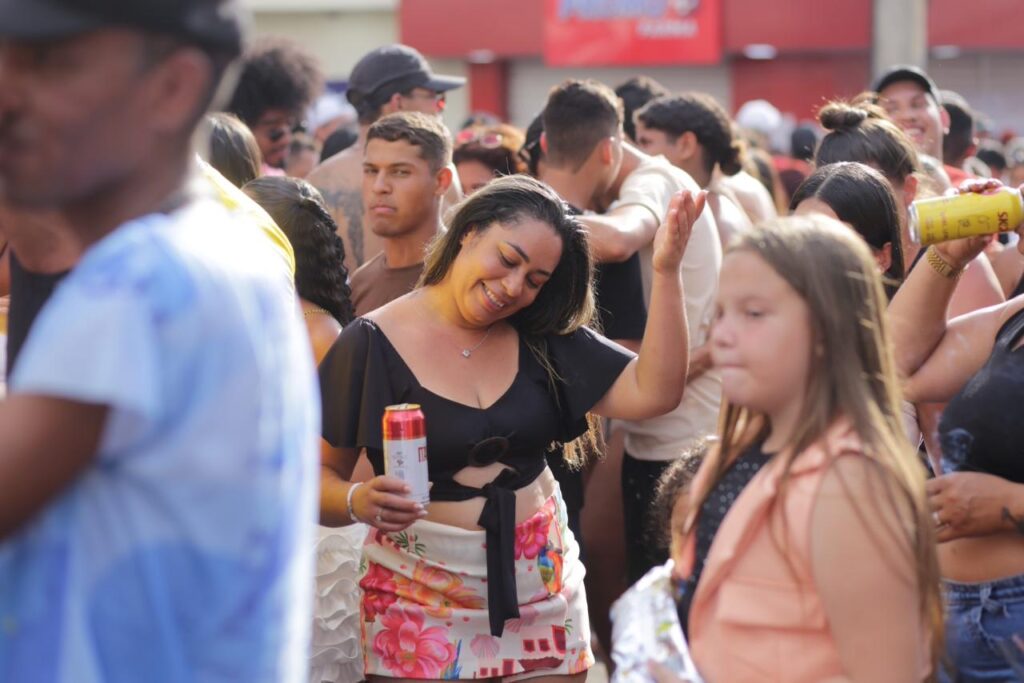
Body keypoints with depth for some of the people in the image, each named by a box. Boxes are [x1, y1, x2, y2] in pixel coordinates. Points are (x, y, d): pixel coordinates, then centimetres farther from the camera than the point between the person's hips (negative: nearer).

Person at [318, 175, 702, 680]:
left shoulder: (541, 339, 5)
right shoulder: (371, 344, -7)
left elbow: (651, 392, -6)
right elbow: (319, 476, -5)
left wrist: (666, 271, -13)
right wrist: (358, 502, -26)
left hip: (542, 595, 3)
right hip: (421, 605, -3)